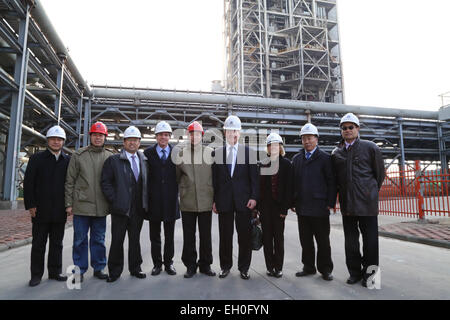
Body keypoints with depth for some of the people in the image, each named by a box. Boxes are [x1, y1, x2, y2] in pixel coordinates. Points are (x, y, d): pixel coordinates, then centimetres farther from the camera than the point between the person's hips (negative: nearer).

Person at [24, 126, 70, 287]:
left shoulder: (68, 160, 6)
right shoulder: (37, 158, 2)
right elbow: (28, 183, -1)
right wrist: (30, 205, -7)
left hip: (60, 211, 2)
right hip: (41, 211, -1)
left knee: (57, 243, 12)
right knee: (38, 244, 7)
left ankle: (55, 271, 23)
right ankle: (36, 274, 19)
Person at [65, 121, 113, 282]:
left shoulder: (110, 157, 5)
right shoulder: (78, 155, 3)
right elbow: (70, 181, 3)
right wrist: (69, 203, 0)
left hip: (101, 207, 1)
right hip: (82, 206, -1)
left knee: (99, 239, 11)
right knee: (80, 239, 7)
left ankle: (99, 268, 24)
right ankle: (79, 269, 21)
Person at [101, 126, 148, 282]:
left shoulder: (144, 161, 10)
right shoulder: (113, 160, 1)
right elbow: (105, 182, -3)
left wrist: (145, 203, 4)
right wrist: (115, 200, -9)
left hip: (138, 209, 3)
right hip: (120, 208, -3)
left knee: (135, 239, 13)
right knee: (117, 240, 4)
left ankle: (135, 268, 26)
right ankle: (115, 271, 19)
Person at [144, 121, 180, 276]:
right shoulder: (148, 152, 3)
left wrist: (177, 192, -2)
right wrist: (147, 195, -4)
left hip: (170, 201, 0)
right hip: (154, 201, 0)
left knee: (170, 236, 11)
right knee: (155, 236, 10)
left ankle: (169, 262, 25)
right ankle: (157, 264, 24)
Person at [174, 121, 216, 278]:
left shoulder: (210, 152, 3)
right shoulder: (180, 153, 5)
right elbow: (176, 175, 9)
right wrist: (176, 194, 6)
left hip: (206, 201, 0)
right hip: (187, 202, 0)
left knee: (206, 235, 9)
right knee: (188, 236, 8)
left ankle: (205, 264, 25)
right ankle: (190, 265, 23)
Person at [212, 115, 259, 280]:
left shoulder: (249, 152, 4)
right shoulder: (217, 153, 8)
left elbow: (254, 177, 2)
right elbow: (214, 178, 7)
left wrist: (254, 197, -7)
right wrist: (214, 200, 2)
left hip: (244, 201, -1)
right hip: (224, 201, 1)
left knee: (245, 235, 6)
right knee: (225, 235, 9)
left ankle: (244, 267, 22)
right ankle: (225, 266, 25)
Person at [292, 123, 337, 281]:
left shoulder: (325, 158, -1)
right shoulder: (296, 159, 12)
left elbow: (331, 182, -3)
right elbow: (293, 182, 12)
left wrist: (330, 203, -9)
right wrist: (293, 202, 7)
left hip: (319, 207, -4)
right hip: (302, 208, 4)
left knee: (323, 240, 6)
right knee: (305, 240, 11)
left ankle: (325, 269, 21)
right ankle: (309, 267, 25)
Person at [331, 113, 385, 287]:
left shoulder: (370, 147, 0)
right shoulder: (336, 153, 9)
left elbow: (380, 174, 6)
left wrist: (371, 193, 10)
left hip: (367, 203, -3)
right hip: (347, 204, 3)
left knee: (370, 240, 3)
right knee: (350, 241, 11)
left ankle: (368, 273, 19)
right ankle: (355, 272, 24)